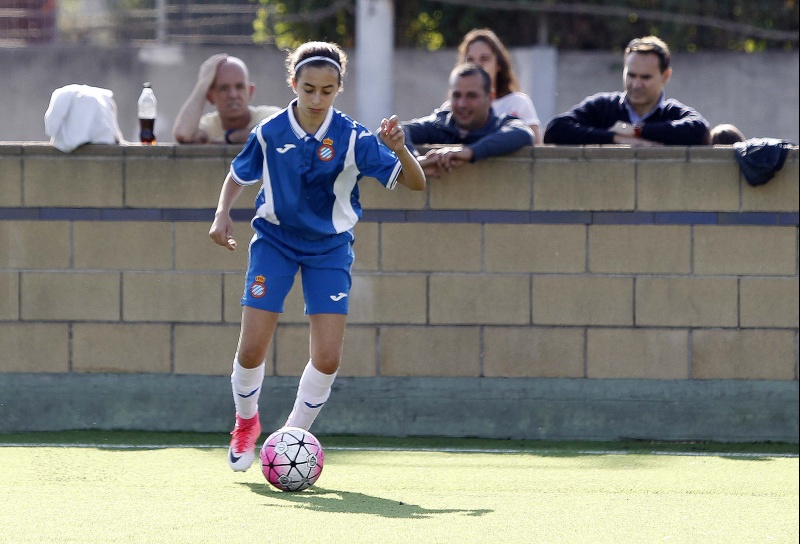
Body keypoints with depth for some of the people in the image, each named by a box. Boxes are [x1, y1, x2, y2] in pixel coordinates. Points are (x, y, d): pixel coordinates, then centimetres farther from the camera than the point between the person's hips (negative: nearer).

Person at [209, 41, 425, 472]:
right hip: (274, 241, 0)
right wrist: (222, 214, -10)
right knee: (251, 351, -6)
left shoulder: (351, 138, -16)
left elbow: (415, 183, -17)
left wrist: (400, 150, -37)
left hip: (329, 247, 0)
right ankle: (246, 422, 25)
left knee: (327, 358, -10)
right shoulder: (270, 133, -12)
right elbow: (238, 175, 8)